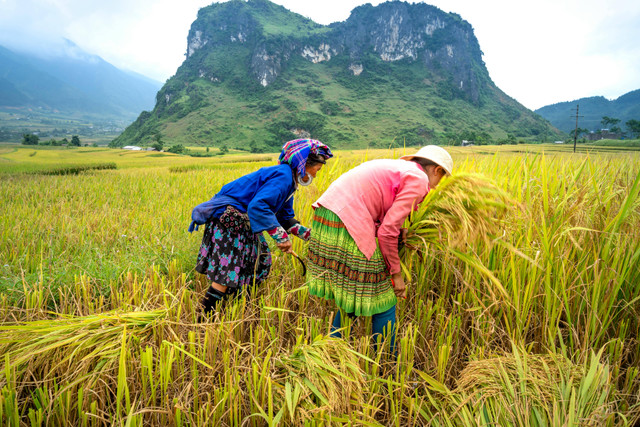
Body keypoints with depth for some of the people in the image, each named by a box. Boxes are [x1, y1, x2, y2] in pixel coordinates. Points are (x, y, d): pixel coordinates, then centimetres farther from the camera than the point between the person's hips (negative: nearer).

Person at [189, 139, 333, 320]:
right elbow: (257, 206, -34)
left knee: (260, 260, 16)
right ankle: (204, 316, 0)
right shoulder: (283, 176, -20)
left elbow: (286, 217, 20)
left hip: (241, 222, 11)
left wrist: (307, 234, 12)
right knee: (229, 270, -10)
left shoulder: (288, 180, 14)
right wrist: (280, 235, -33)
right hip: (228, 220, -11)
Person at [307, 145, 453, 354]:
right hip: (347, 226, -9)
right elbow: (387, 231, -9)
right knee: (383, 300, 7)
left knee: (351, 295, 23)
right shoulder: (418, 180, -2)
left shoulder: (392, 166, 25)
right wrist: (396, 273, 1)